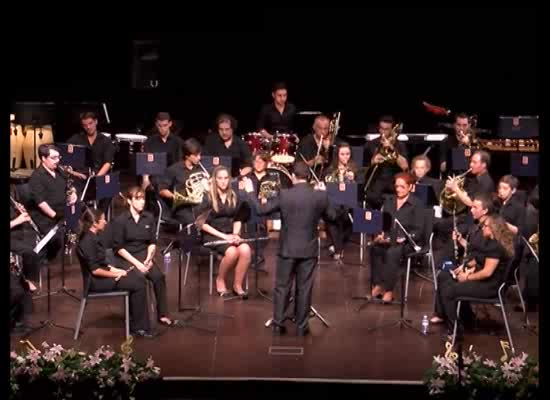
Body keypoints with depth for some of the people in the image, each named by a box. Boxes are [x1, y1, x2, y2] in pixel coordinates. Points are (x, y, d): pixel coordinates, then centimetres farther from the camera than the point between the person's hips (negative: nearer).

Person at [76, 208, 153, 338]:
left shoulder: (93, 237, 9)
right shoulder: (87, 241, -22)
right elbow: (95, 270, -24)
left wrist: (114, 269, 2)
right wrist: (115, 274, -14)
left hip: (103, 274, 10)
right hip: (96, 280, -10)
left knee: (139, 278, 0)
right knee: (138, 285, -14)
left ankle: (138, 323, 3)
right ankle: (137, 327, -3)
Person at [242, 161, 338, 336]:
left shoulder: (284, 195, -11)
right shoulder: (320, 196, -7)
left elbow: (261, 210, -3)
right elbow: (332, 217, 8)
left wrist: (250, 192, 11)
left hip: (287, 249, -1)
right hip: (309, 250, 1)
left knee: (282, 287, 10)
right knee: (304, 289, 8)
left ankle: (278, 324, 14)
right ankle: (302, 326, 13)